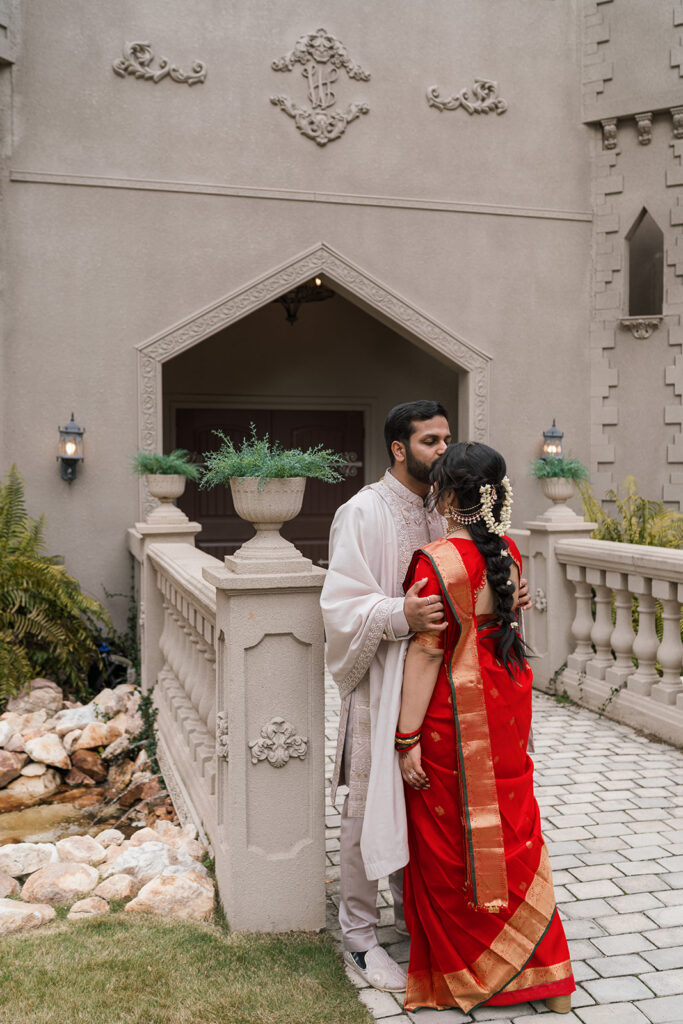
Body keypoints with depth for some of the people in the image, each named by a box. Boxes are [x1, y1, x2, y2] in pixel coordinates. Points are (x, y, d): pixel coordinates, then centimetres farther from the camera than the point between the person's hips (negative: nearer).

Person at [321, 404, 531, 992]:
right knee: (370, 808, 2)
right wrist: (401, 614, -33)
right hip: (381, 683, -7)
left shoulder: (441, 511, 11)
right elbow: (342, 605, -17)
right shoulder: (363, 513, -11)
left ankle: (410, 911, 36)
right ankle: (359, 937, 18)